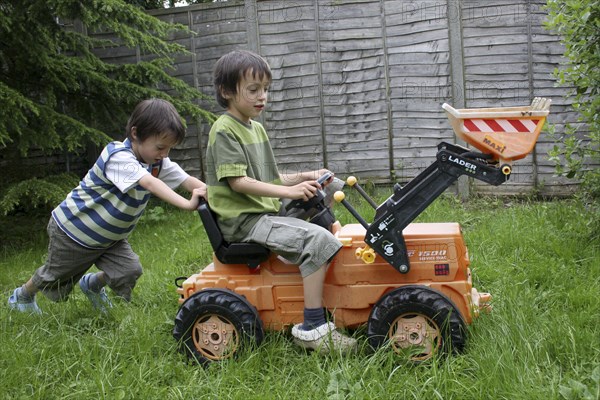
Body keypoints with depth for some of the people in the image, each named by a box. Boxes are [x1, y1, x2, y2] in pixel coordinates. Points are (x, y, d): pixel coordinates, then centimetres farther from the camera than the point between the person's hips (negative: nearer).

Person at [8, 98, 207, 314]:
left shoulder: (159, 162, -10)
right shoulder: (118, 156, -34)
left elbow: (188, 181, -18)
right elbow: (150, 183, -50)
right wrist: (187, 204, -59)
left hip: (110, 236, 7)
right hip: (74, 230, -6)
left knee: (129, 270, -12)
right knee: (55, 277, 13)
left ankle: (93, 284, 21)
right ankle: (22, 296, 46)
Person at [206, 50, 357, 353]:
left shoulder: (257, 128, 19)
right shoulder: (224, 130, -10)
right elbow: (238, 181, -20)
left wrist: (303, 177, 4)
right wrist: (289, 192, -25)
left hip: (266, 212, 10)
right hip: (242, 220, -10)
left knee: (326, 224, 13)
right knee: (317, 240, -25)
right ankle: (312, 328, -22)